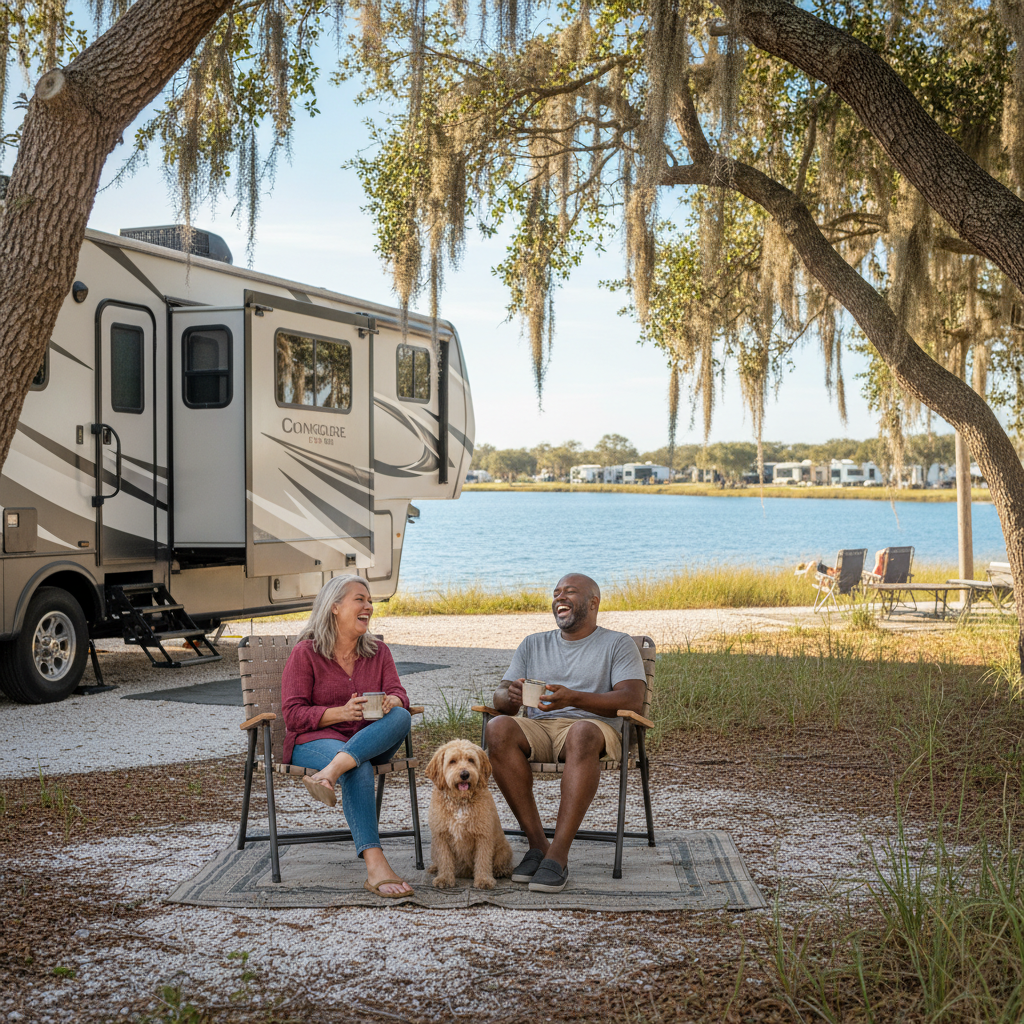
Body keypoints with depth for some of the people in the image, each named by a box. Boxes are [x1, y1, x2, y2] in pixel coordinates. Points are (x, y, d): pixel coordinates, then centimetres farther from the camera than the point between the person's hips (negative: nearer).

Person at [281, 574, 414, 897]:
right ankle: (375, 867, -49)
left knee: (401, 717, -30)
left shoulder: (378, 652, 15)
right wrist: (342, 713, -22)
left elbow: (399, 695, 3)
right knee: (359, 769, -38)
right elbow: (293, 714, -7)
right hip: (314, 740, -4)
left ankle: (330, 773, -47)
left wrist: (391, 702, -24)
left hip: (371, 741, 4)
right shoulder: (305, 653, 0)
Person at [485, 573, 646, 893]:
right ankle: (537, 843, -28)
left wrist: (573, 698, -21)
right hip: (537, 728, 3)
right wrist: (511, 697, -12)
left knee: (582, 733, -40)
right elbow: (499, 698, 16)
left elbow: (632, 701, -5)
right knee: (498, 727, -31)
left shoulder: (618, 644, 12)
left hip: (593, 726, -3)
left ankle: (558, 856, -42)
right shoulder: (533, 644, 25)